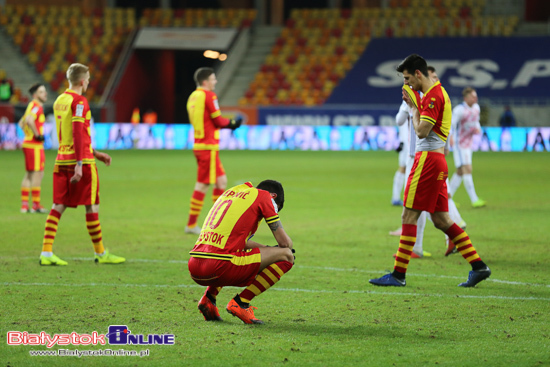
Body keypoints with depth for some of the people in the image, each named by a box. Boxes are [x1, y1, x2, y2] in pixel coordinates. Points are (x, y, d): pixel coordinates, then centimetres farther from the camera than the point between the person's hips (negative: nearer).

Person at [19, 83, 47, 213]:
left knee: (29, 174, 12)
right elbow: (29, 120, -31)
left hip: (28, 143, 10)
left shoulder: (32, 106, 17)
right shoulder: (37, 106, -13)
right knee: (38, 174, -7)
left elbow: (21, 123, 27)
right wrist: (37, 134, -21)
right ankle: (36, 205, -5)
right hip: (35, 145, -10)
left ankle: (24, 204, 14)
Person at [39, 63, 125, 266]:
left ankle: (46, 253, -4)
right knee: (92, 207, 2)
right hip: (81, 160, -8)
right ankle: (101, 253, 10)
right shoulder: (79, 101, -11)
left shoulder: (60, 100, 16)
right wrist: (80, 164, -23)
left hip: (62, 160, 8)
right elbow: (78, 133, -19)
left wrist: (95, 153, 27)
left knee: (58, 206, 4)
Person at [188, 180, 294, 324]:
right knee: (286, 256, 3)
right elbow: (284, 242, 8)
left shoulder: (230, 192, 27)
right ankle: (241, 302, 0)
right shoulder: (263, 196, 7)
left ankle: (209, 298, 20)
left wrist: (266, 249, 36)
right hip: (218, 268, -8)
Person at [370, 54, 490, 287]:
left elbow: (422, 131, -19)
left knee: (409, 216, -6)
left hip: (429, 159, -10)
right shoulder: (432, 94, 18)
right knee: (441, 219, 9)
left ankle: (398, 275, -5)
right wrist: (414, 105, 12)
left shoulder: (434, 95, -14)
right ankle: (478, 266, 7)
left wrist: (414, 107, -7)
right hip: (435, 160, 10)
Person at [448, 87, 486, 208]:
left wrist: (478, 129, -2)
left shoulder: (476, 108, 8)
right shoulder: (459, 110, -17)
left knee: (460, 172, 10)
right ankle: (474, 200, -17)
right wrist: (450, 137, -41)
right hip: (459, 144, -8)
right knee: (467, 170, -15)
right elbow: (450, 125, -22)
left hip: (468, 145, 8)